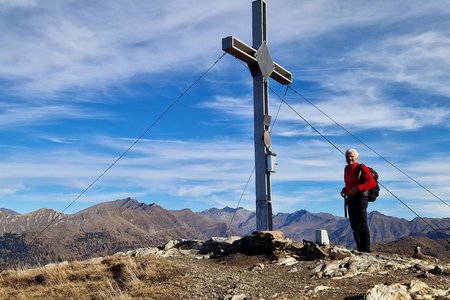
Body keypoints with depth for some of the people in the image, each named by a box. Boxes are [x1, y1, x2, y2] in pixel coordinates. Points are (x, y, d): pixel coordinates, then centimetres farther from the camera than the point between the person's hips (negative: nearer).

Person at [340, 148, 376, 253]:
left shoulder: (362, 168, -8)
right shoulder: (347, 169, 16)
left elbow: (372, 183, -17)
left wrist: (357, 188, -24)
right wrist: (344, 190, 9)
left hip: (360, 199, -8)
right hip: (350, 200, 8)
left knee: (362, 225, -8)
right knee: (354, 225, 10)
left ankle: (366, 250, -4)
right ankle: (359, 249, 17)